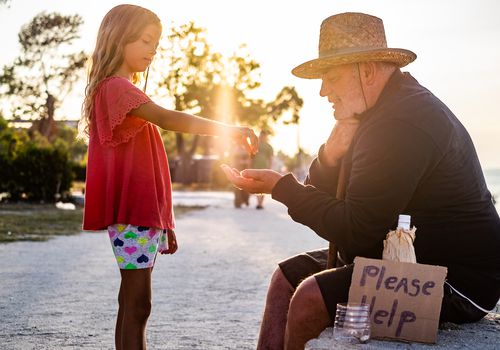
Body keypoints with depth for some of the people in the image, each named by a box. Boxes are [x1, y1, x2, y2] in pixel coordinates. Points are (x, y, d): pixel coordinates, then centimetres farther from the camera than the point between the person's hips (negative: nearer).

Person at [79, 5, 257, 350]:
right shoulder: (116, 87, -10)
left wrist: (163, 222, 18)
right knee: (138, 305, -10)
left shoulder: (126, 90, 20)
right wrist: (227, 130, -31)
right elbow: (165, 118, -28)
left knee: (132, 303, 10)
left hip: (144, 212, 10)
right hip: (132, 213, -10)